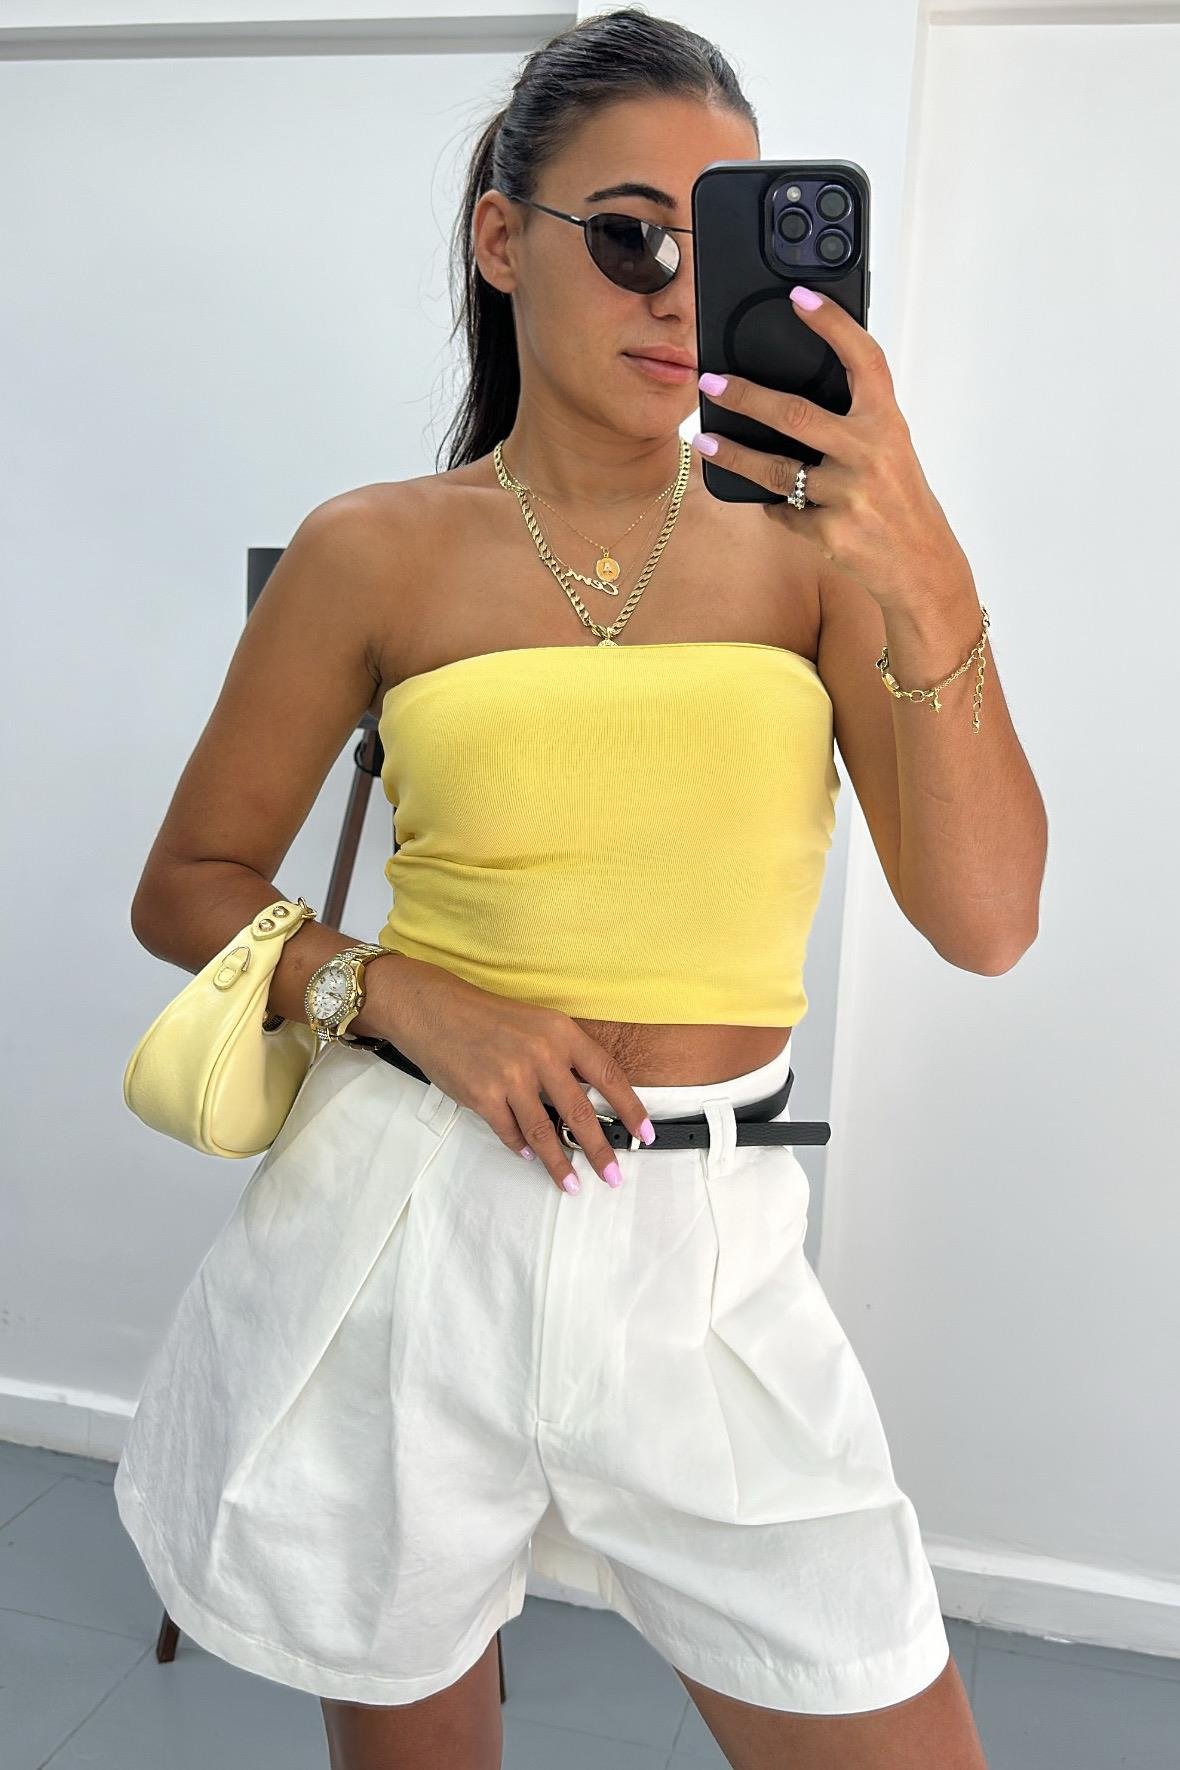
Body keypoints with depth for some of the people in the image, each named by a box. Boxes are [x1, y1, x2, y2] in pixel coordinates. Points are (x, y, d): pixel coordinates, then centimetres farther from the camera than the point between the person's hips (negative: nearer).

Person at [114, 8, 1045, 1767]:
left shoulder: (805, 533, -1)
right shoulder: (378, 552, -2)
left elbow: (985, 920, -9)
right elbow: (188, 888, 5)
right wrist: (405, 994, -13)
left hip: (708, 1253, 1)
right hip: (417, 1225, 0)